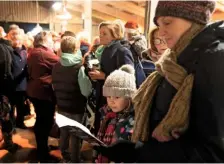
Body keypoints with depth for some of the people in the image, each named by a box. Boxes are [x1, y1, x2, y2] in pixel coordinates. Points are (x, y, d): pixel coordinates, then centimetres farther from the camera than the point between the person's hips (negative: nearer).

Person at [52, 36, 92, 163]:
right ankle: (74, 160, 25)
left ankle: (65, 157, 39)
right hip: (76, 108, -6)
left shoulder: (56, 67, 1)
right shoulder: (79, 68, -20)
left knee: (64, 133, 21)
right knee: (75, 136, 10)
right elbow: (87, 91, -20)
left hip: (61, 107, 7)